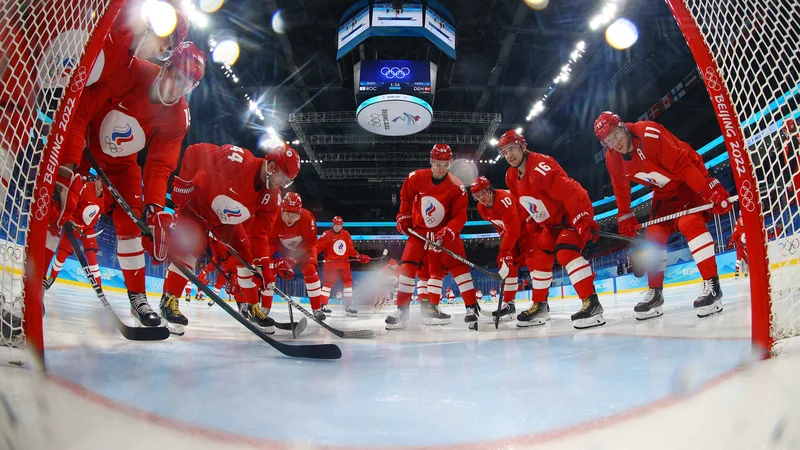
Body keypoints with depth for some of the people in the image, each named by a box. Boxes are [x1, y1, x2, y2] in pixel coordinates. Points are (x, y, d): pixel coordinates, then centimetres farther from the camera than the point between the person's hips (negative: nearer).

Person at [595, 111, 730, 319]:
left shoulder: (649, 134, -30)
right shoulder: (612, 159, -9)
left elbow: (682, 164, -32)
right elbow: (621, 188, 9)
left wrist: (710, 189, -35)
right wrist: (625, 216, 10)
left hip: (689, 180, -7)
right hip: (664, 191, 7)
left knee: (689, 223, -27)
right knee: (654, 235, 1)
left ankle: (711, 284, -24)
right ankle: (655, 293, 10)